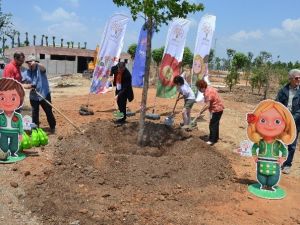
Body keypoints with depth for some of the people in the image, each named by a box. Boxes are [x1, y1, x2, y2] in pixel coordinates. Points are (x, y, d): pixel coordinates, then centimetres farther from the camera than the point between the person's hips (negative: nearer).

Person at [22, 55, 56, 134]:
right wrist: (29, 86, -19)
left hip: (44, 94, -3)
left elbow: (43, 68, -32)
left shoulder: (40, 69, -7)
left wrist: (36, 63, -51)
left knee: (48, 112, 6)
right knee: (34, 113, 12)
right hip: (33, 96, 4)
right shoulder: (27, 73, 2)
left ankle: (52, 127, 21)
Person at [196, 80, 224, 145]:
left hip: (216, 110, -10)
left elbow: (207, 105, -27)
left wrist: (200, 112, -20)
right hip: (219, 108, 10)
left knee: (212, 125, -3)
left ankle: (212, 140, 3)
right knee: (215, 124, 19)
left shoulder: (208, 93, -24)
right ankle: (215, 138, 31)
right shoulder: (209, 89, 7)